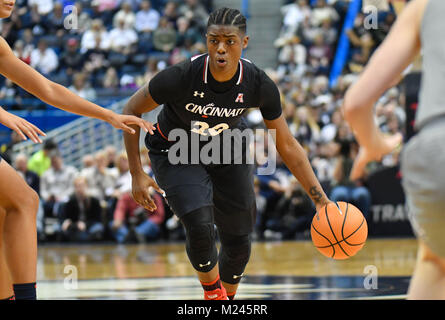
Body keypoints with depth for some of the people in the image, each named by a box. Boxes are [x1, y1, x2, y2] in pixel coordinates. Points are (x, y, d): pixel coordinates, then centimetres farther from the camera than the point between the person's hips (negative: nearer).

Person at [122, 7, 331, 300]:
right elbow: (131, 111, -18)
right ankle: (212, 291, 5)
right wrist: (137, 174, -19)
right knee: (200, 226, -25)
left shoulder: (260, 85, -26)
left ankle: (228, 298, 36)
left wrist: (321, 199, -15)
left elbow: (287, 146, -13)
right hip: (176, 153, -3)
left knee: (239, 238, 7)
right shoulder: (181, 77, -34)